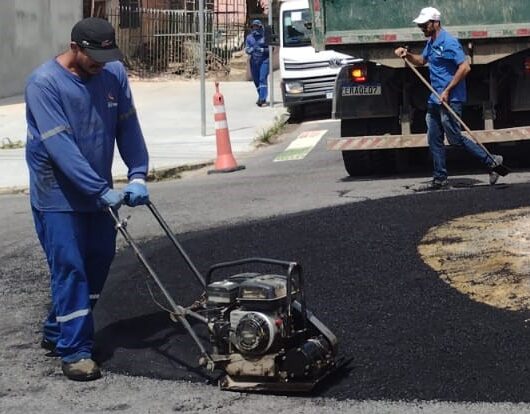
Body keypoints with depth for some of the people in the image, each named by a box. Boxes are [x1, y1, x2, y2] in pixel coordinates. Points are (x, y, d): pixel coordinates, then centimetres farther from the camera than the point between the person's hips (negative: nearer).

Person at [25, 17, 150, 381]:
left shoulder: (114, 73, -2)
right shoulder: (44, 83, -20)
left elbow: (128, 127, -1)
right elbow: (60, 146, -26)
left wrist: (138, 175, -14)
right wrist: (102, 191, -30)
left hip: (97, 192, 7)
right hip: (58, 195, -6)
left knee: (100, 259, 13)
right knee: (70, 268, -7)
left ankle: (57, 332, 29)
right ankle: (74, 350, 2)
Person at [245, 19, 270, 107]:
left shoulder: (265, 36, -4)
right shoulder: (249, 37, 9)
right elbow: (246, 49, 7)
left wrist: (262, 50, -19)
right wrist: (250, 50, -16)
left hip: (264, 61, -5)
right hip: (254, 61, 5)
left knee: (262, 79, -14)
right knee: (256, 80, 10)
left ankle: (262, 99, -18)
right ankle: (261, 97, 26)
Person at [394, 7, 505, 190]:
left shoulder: (448, 42, -15)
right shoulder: (431, 43, 15)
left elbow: (465, 67, -22)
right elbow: (421, 61, 33)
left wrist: (447, 91, -22)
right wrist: (407, 55, 13)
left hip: (450, 99, -10)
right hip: (435, 100, 10)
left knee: (456, 138, -8)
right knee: (434, 140, 9)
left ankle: (492, 162, 1)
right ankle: (440, 178, 14)